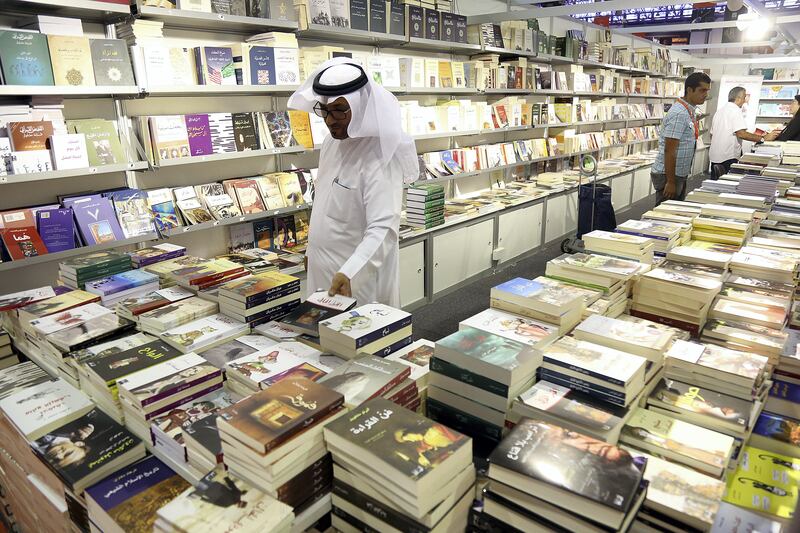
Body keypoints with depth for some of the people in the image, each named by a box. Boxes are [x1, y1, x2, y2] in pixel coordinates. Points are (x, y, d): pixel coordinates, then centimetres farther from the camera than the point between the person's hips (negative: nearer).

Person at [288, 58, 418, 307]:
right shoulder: (332, 141, 5)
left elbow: (383, 228, -30)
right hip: (322, 271, 8)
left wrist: (350, 273, -42)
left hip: (359, 279, -8)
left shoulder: (379, 156, -22)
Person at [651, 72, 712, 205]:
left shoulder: (691, 111, 11)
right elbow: (669, 151, -22)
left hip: (680, 174, 10)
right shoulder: (678, 114, -19)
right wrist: (670, 182, -22)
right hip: (668, 175, -10)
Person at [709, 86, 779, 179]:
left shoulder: (719, 111, 16)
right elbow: (741, 133, -21)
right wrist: (764, 138, -18)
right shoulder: (735, 110, -10)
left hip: (714, 157, 8)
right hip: (728, 158, -8)